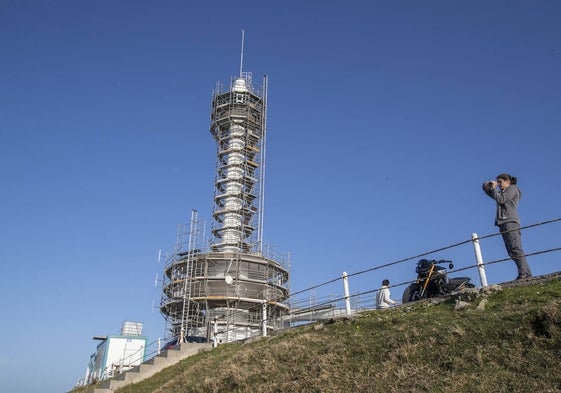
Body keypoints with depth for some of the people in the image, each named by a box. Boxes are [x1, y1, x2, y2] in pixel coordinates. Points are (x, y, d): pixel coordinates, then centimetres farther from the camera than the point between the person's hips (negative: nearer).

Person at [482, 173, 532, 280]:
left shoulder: (512, 188, 5)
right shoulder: (503, 192, 30)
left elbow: (500, 199, -9)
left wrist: (494, 188, 1)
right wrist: (487, 188, 13)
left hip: (510, 222, -9)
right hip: (504, 223, 9)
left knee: (515, 249, -18)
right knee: (511, 251, -1)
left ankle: (524, 273, -24)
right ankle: (525, 274, -5)